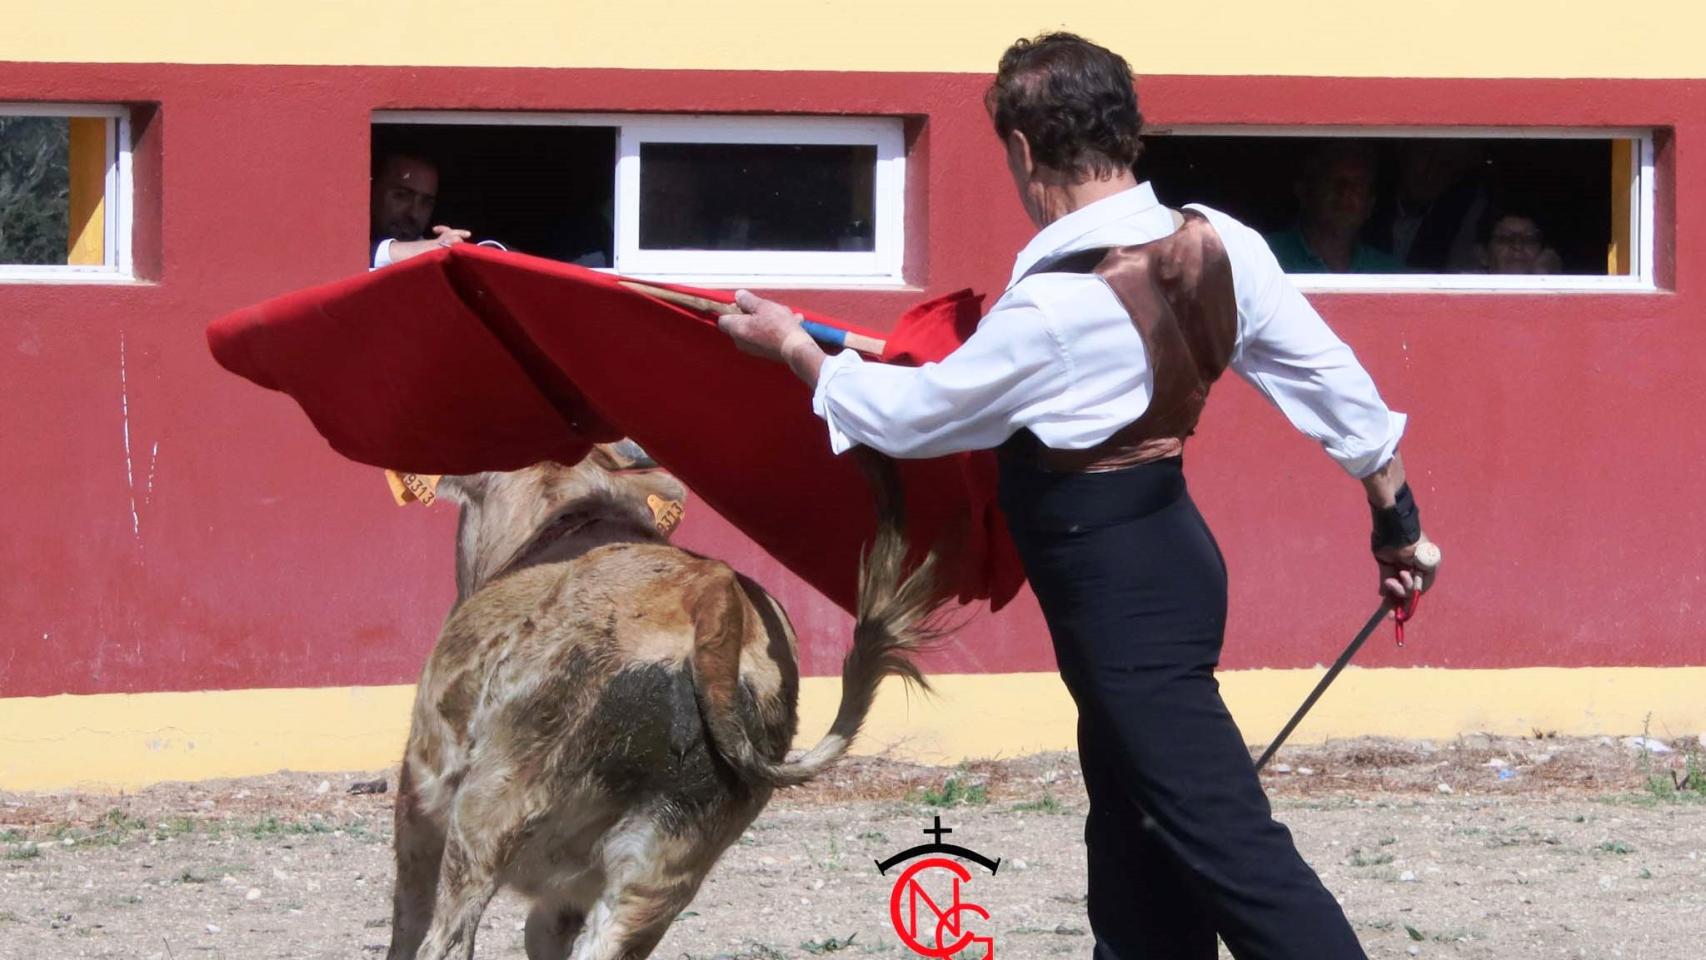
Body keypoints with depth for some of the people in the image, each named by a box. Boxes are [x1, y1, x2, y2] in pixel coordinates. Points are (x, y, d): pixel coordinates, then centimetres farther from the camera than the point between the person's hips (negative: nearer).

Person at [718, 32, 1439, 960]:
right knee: (1136, 849, 16)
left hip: (1119, 594, -9)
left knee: (1226, 842, -11)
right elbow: (1329, 373, 4)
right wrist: (1393, 510, 17)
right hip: (1170, 561, 9)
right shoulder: (1217, 245, -3)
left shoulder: (1055, 308, -23)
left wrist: (794, 346, 7)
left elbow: (909, 415, -9)